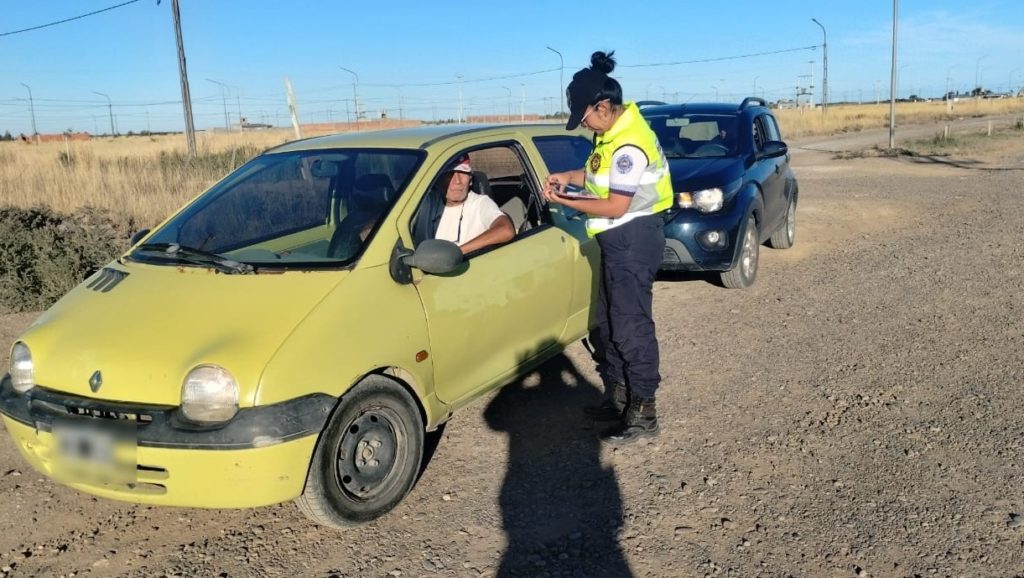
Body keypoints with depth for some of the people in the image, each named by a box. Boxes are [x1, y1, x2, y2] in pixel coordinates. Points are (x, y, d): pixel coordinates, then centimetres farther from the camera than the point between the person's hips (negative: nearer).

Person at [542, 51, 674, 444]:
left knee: (632, 326, -4)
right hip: (618, 238, 11)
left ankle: (642, 413, 6)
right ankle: (617, 396, 31)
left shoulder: (629, 145, -24)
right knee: (607, 322, 17)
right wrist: (569, 177, 5)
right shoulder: (613, 132, 7)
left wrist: (565, 202, -15)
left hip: (634, 238, -11)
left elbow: (616, 206, -23)